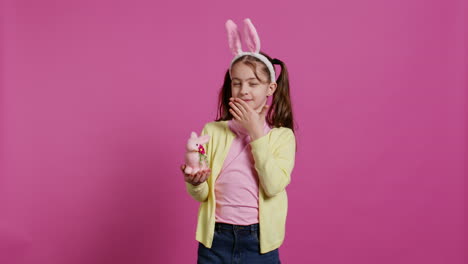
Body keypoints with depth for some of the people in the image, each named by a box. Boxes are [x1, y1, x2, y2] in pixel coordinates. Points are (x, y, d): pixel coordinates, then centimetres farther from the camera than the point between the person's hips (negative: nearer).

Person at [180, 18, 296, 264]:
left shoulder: (282, 135, -4)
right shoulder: (212, 131, -1)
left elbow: (274, 185, -18)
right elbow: (201, 195, -1)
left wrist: (256, 132, -16)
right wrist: (194, 183, -23)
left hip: (259, 241, -1)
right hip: (216, 238, 1)